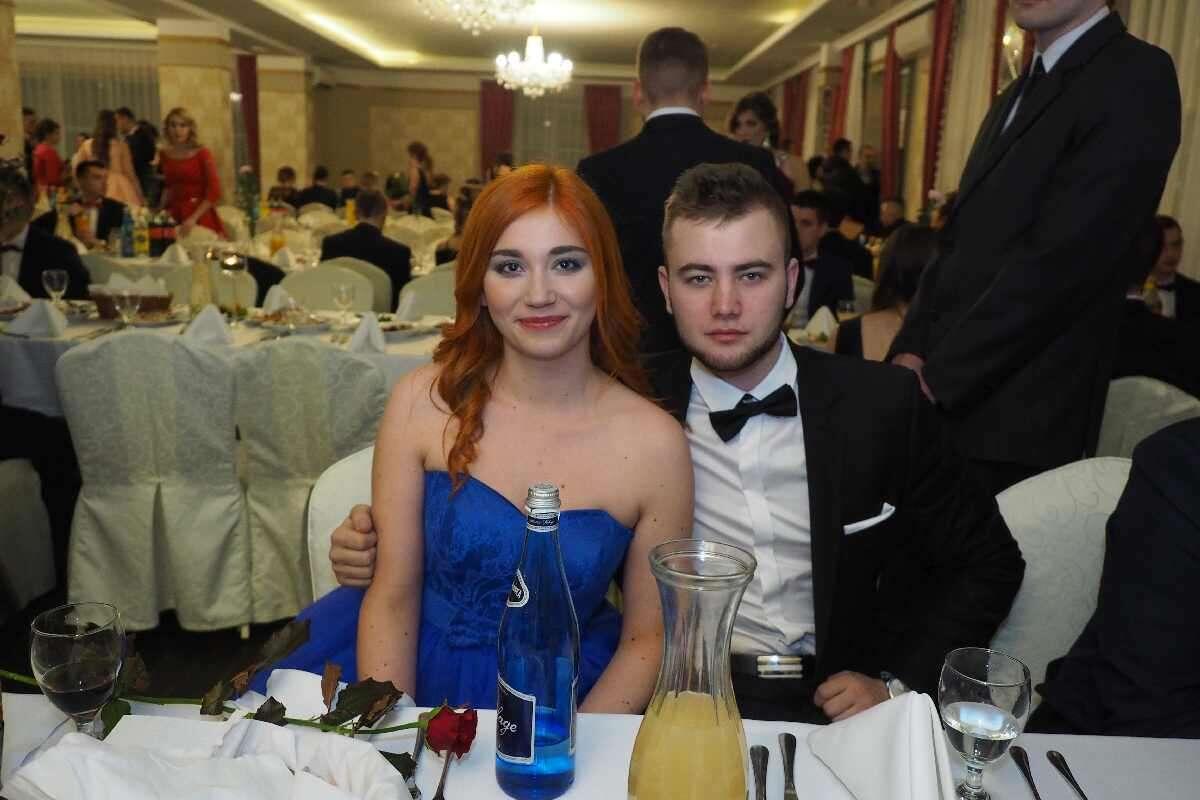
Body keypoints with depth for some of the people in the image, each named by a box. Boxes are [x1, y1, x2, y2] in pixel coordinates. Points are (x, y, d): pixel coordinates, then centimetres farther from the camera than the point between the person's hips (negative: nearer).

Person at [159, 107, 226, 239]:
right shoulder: (164, 155, 8)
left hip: (200, 217, -3)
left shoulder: (202, 154, -4)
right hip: (173, 216, 3)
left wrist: (193, 218, -17)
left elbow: (214, 192, -11)